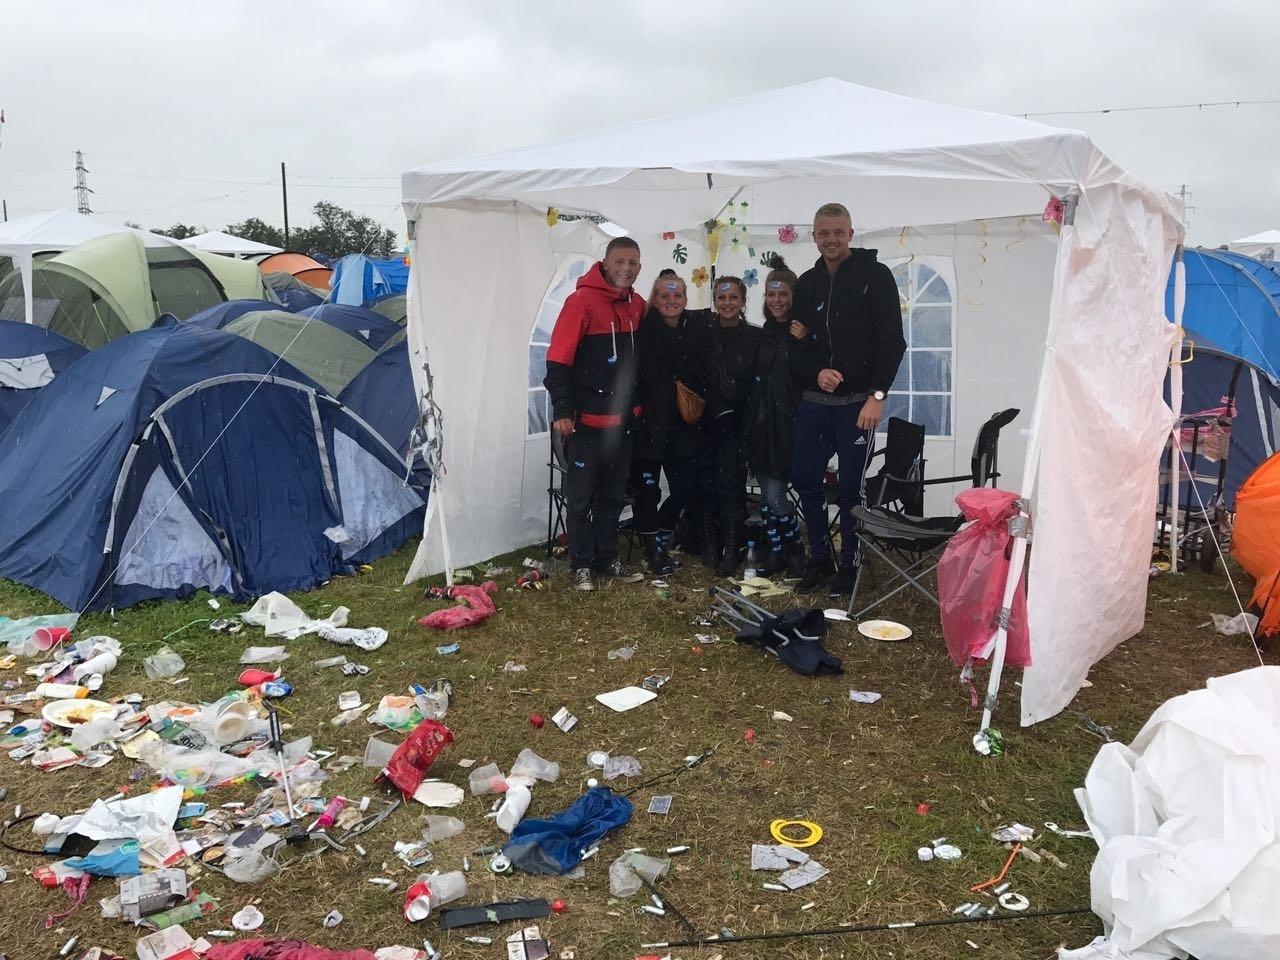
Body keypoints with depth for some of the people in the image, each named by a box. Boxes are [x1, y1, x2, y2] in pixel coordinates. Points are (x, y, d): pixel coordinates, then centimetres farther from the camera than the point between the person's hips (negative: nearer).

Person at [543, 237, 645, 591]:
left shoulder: (638, 305, 8)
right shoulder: (582, 301, -12)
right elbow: (558, 360, -14)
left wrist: (637, 404, 16)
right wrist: (563, 410, -18)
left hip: (623, 419, 6)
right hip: (586, 420, -6)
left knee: (613, 495, 15)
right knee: (581, 496, 3)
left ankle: (606, 557, 27)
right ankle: (582, 564, 13)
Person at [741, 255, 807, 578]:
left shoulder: (803, 332, -6)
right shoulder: (764, 335, 13)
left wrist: (799, 342, -23)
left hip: (786, 423, -6)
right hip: (761, 423, 6)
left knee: (774, 495, -6)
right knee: (768, 494, 9)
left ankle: (794, 553, 13)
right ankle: (775, 556, 20)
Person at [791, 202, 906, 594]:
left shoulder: (876, 276, -3)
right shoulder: (806, 283, 11)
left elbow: (892, 341, -7)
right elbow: (795, 344, 13)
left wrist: (877, 395, -15)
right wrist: (816, 372, -8)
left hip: (857, 402, -5)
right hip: (813, 400, 5)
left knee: (851, 487, 1)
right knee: (805, 479, 7)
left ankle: (848, 566, 15)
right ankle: (819, 560, 22)